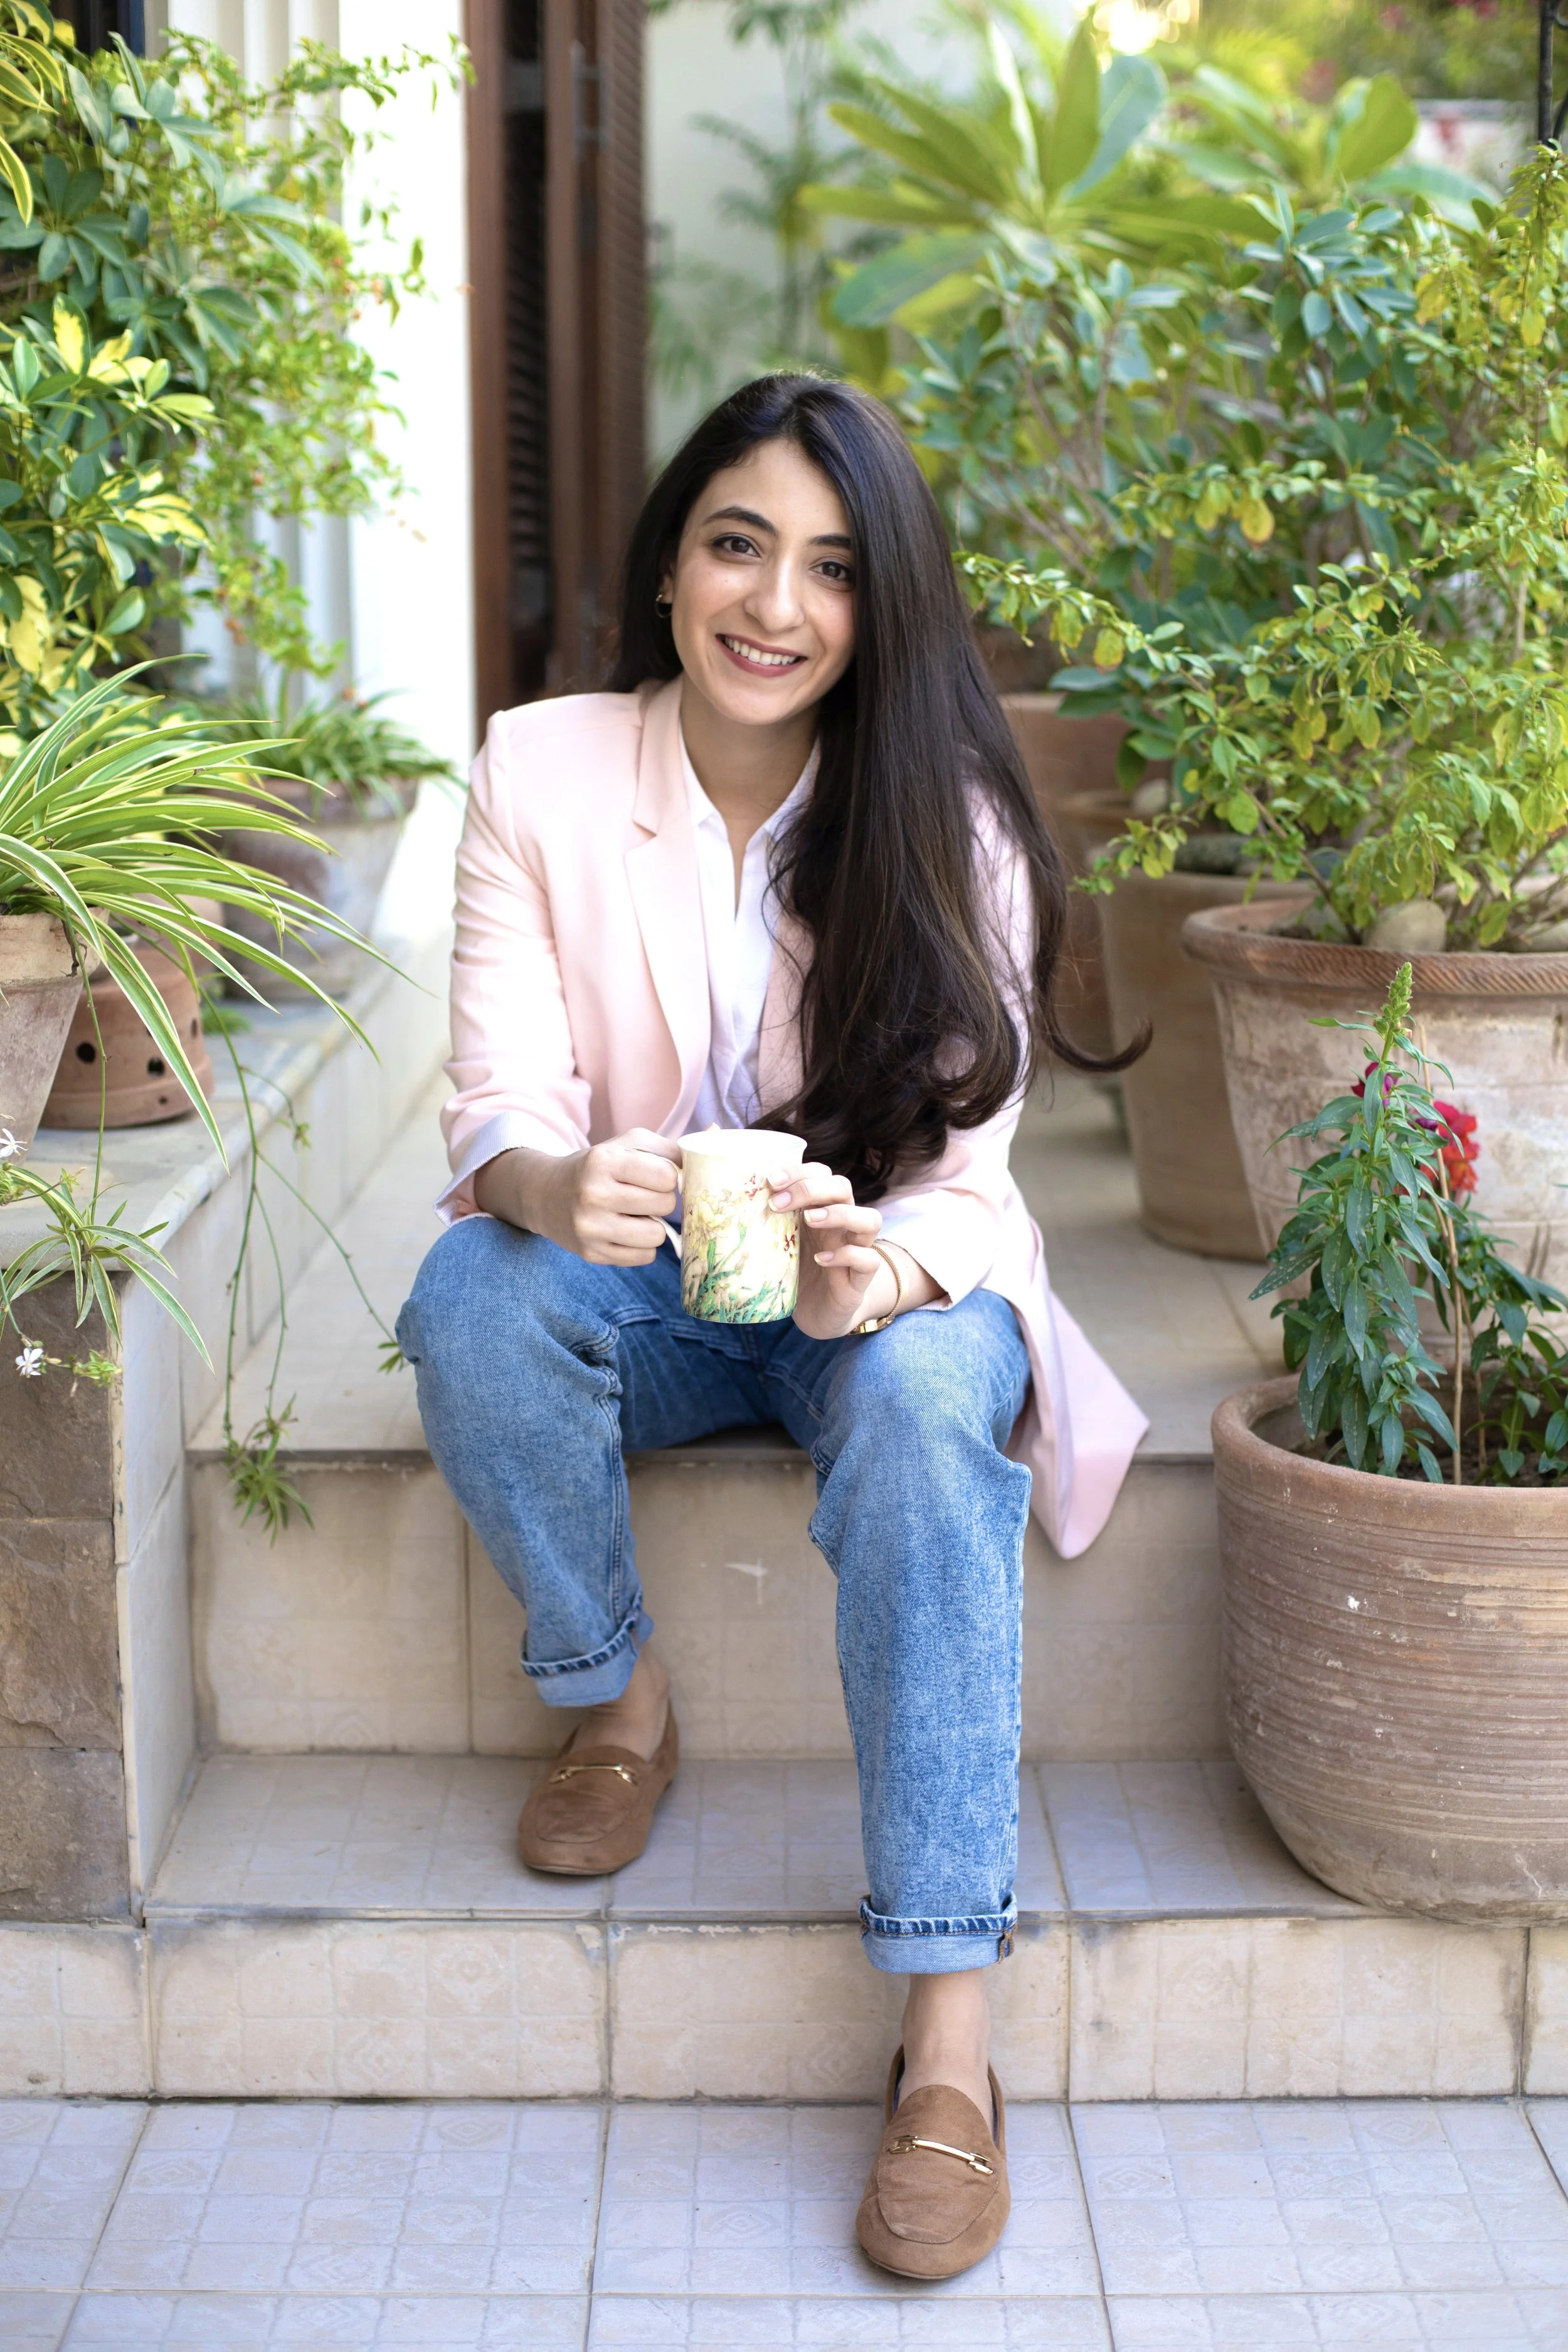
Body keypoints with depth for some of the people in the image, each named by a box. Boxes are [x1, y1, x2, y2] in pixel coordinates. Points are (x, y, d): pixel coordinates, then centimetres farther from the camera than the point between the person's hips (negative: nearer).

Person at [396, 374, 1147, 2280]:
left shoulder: (948, 826, -11)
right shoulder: (542, 772, -8)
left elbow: (960, 1175, -15)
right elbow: (498, 1104, -14)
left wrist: (878, 1265, -40)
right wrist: (557, 1185, -39)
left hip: (886, 1283, -1)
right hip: (634, 1280, 1)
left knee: (929, 1393, -35)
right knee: (469, 1301, -32)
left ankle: (947, 2034, -34)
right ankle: (617, 1695, -3)